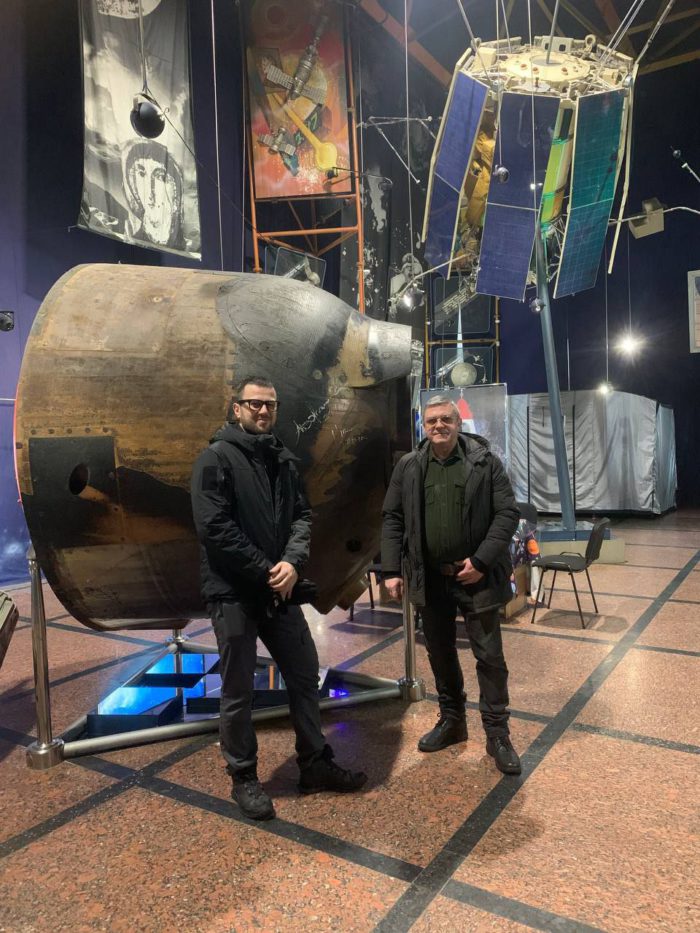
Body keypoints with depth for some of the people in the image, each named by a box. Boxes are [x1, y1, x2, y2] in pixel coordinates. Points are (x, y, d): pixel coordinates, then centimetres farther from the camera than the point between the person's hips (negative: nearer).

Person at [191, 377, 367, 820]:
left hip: (279, 589, 6)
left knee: (305, 676, 15)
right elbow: (215, 528, -17)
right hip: (233, 593, -6)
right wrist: (264, 571, -15)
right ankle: (244, 778, 27)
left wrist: (292, 562, -13)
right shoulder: (217, 458, -9)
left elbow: (302, 515, 5)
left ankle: (316, 764, 32)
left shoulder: (285, 460, 9)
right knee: (239, 692, 7)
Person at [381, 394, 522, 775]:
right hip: (429, 579, 3)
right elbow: (392, 519, 3)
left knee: (490, 656, 5)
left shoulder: (485, 462, -6)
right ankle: (451, 720, 36)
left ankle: (497, 735, 21)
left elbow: (507, 513, -8)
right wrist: (391, 570, -4)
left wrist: (482, 561, -15)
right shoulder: (408, 467, 2)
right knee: (440, 653, 16)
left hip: (476, 577, -3)